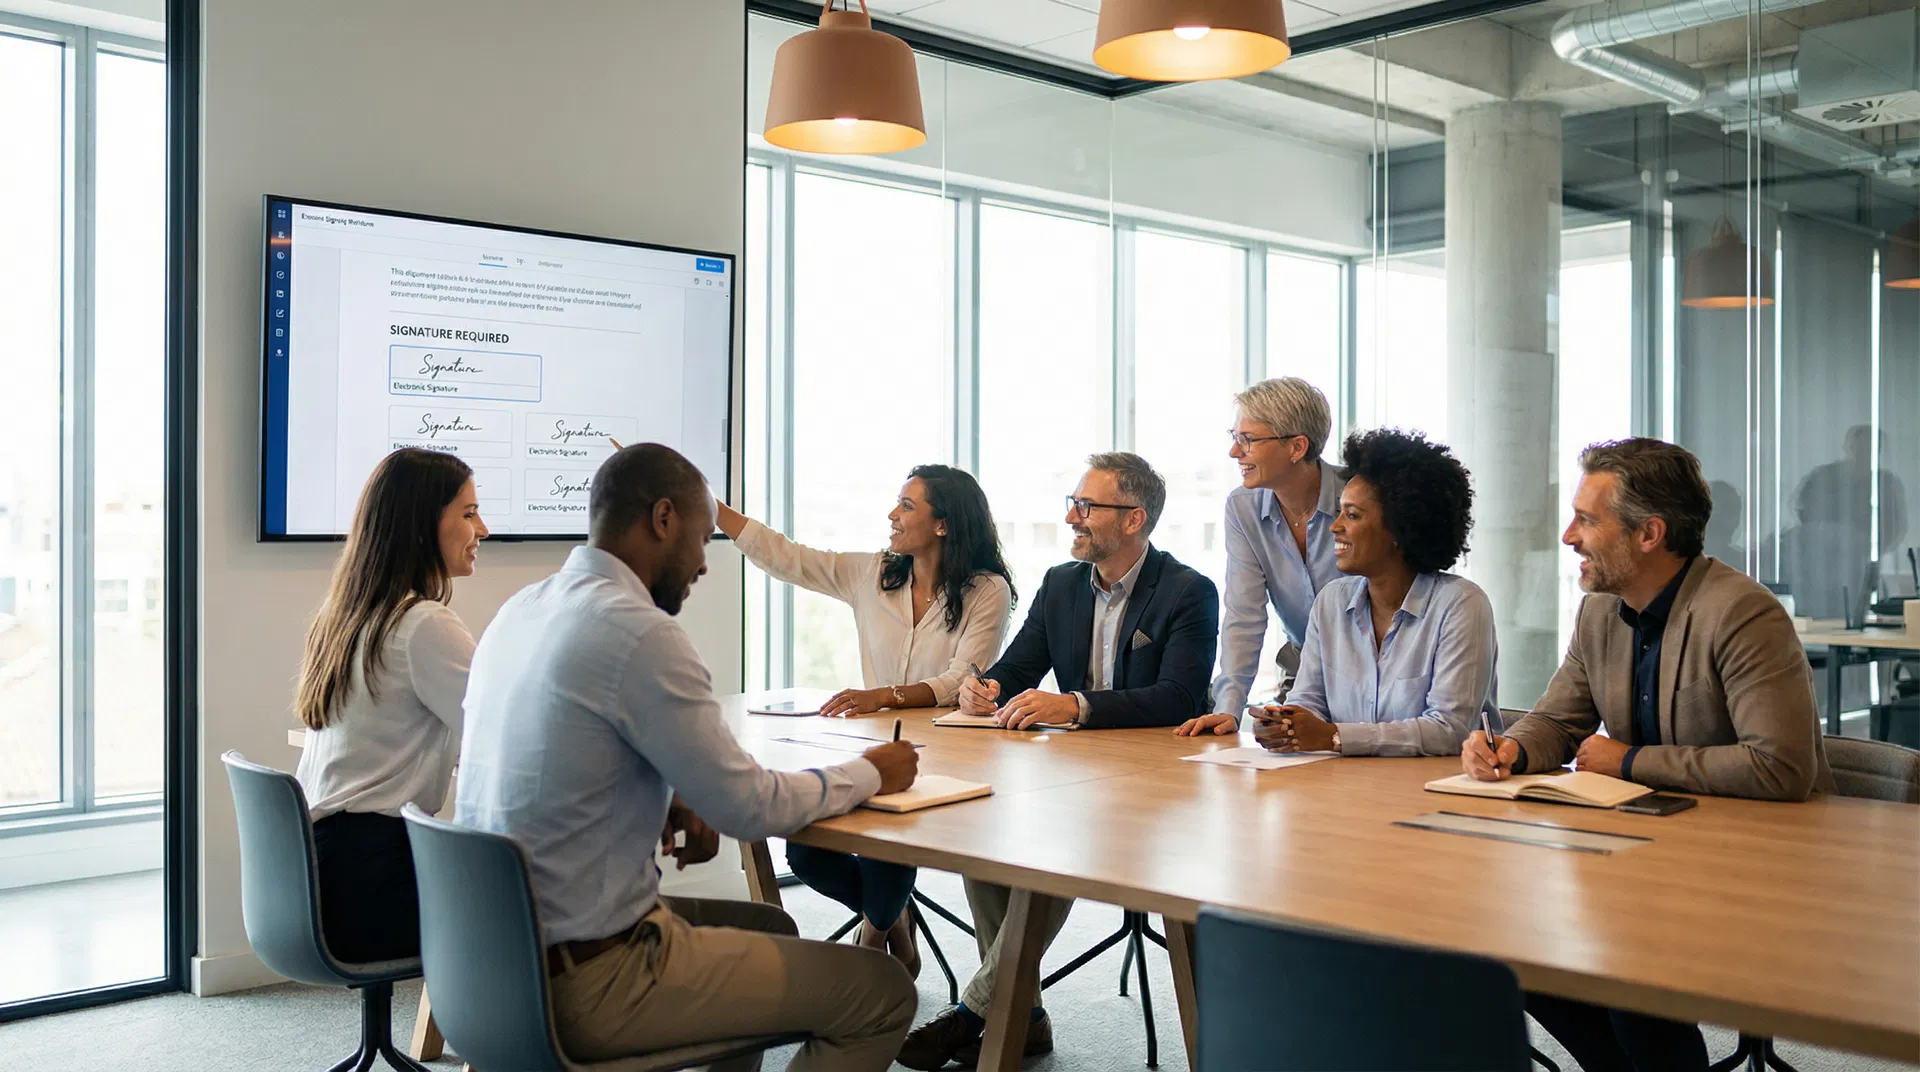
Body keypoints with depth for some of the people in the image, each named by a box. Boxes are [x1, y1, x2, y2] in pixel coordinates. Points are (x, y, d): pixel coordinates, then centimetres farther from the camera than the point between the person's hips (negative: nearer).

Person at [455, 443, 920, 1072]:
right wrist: (871, 774, 0)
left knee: (770, 926, 28)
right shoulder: (638, 632, -22)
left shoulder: (521, 611, 6)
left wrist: (669, 802, 3)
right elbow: (750, 807, -16)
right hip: (586, 985, -10)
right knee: (882, 994, -1)